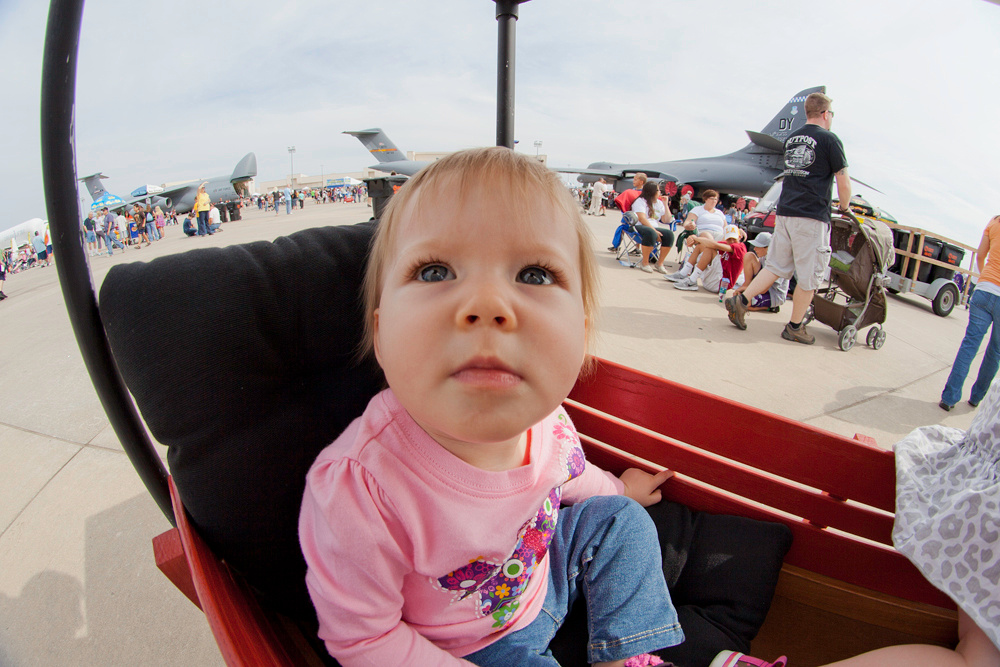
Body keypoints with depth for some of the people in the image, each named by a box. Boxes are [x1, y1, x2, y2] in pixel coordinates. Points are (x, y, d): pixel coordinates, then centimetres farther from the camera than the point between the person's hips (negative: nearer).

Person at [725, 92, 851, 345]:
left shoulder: (790, 139, 14)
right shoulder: (829, 139, -5)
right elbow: (843, 183, -4)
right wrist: (844, 208, 15)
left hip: (784, 211, 7)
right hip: (812, 215, -6)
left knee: (777, 265, 13)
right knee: (809, 275, 3)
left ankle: (741, 300, 0)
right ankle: (794, 327, 10)